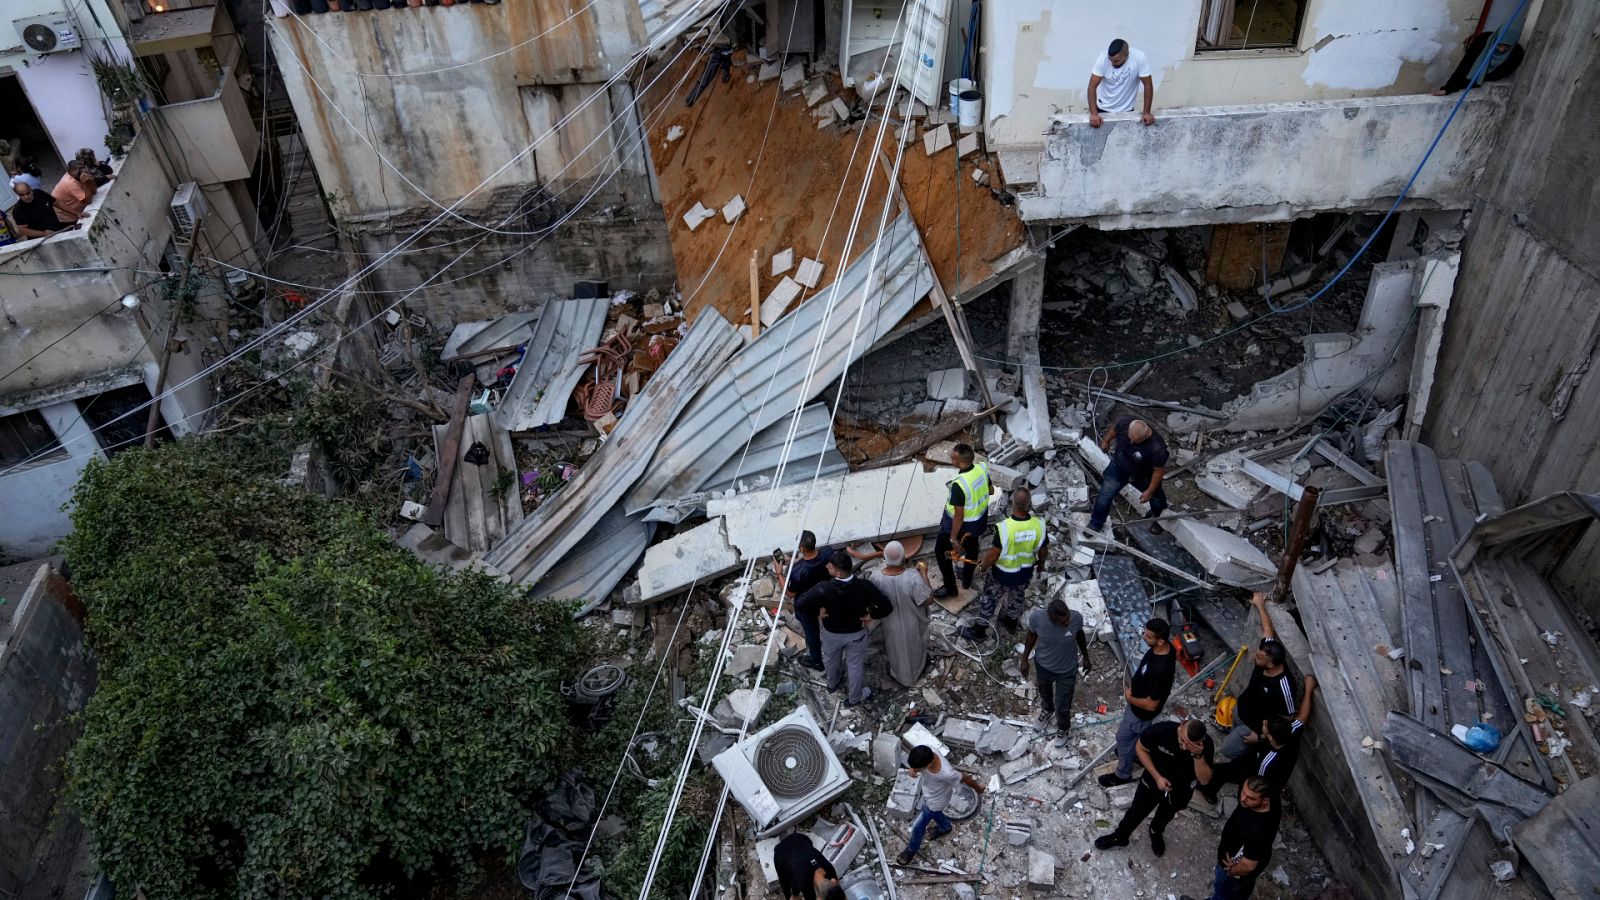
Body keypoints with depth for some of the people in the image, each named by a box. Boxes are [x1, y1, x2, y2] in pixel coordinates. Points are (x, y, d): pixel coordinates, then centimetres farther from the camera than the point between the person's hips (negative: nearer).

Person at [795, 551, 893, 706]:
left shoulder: (824, 589, -34)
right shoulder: (864, 586, -30)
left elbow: (799, 604, -34)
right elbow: (886, 607, -29)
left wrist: (817, 612, -17)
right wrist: (871, 616, -11)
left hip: (831, 633, 0)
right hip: (856, 633, 0)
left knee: (831, 659, 32)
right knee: (855, 665, 25)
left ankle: (833, 683, 60)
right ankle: (855, 697, 47)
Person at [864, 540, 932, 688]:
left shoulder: (875, 577, -28)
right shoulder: (913, 577, -37)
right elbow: (928, 599, -24)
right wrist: (924, 573, -19)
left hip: (891, 623, 1)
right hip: (912, 623, -1)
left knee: (896, 648, 31)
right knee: (913, 647, 30)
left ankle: (898, 674, 54)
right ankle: (916, 671, 56)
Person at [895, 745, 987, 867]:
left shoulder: (946, 773, -47)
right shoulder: (926, 753, -34)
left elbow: (965, 778, -26)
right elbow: (915, 760, -8)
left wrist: (978, 788, -4)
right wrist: (913, 769, -31)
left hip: (936, 801, -5)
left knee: (917, 827, 15)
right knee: (934, 814, 35)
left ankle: (911, 851, 45)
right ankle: (946, 827, 66)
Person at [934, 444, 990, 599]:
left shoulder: (959, 484, -38)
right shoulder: (982, 468, -17)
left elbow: (959, 515, -28)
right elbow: (991, 490, 2)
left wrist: (953, 538, -17)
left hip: (962, 523, -7)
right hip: (980, 519, 7)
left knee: (941, 552, 16)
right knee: (972, 546, 31)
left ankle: (950, 587, 28)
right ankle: (967, 578, 52)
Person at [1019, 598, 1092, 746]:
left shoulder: (1077, 617, -32)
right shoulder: (1036, 617, -33)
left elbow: (1079, 635, -8)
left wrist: (1085, 657, 6)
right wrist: (1024, 659, 1)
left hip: (1067, 669, -1)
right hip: (1043, 665, 1)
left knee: (1063, 705, 16)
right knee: (1044, 691, 32)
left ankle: (1062, 728, 50)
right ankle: (1047, 709, 67)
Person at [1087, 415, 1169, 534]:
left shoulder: (1157, 448, -43)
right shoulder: (1124, 422, -33)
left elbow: (1159, 471, -24)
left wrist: (1150, 491, -12)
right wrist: (1106, 441, 13)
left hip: (1143, 477, -2)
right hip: (1118, 468, 2)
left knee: (1155, 497, 27)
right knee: (1104, 497, 9)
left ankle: (1158, 515, 62)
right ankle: (1095, 524, 35)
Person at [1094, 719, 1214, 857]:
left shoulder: (1206, 744, -34)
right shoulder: (1161, 730, -37)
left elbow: (1204, 780, -31)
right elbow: (1140, 748, -18)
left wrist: (1198, 755, -48)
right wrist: (1157, 777, -23)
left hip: (1181, 788, 1)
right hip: (1155, 778, -1)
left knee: (1167, 814, 29)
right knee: (1137, 810, 17)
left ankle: (1156, 831, 62)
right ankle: (1120, 836, 46)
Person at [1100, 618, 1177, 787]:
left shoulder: (1161, 669, -44)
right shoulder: (1164, 647, -18)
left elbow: (1151, 705, -32)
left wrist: (1129, 698, -16)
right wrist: (1134, 683, 2)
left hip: (1141, 710, -7)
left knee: (1124, 737, 16)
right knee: (1141, 732, 33)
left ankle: (1123, 775, 39)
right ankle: (1134, 752, 60)